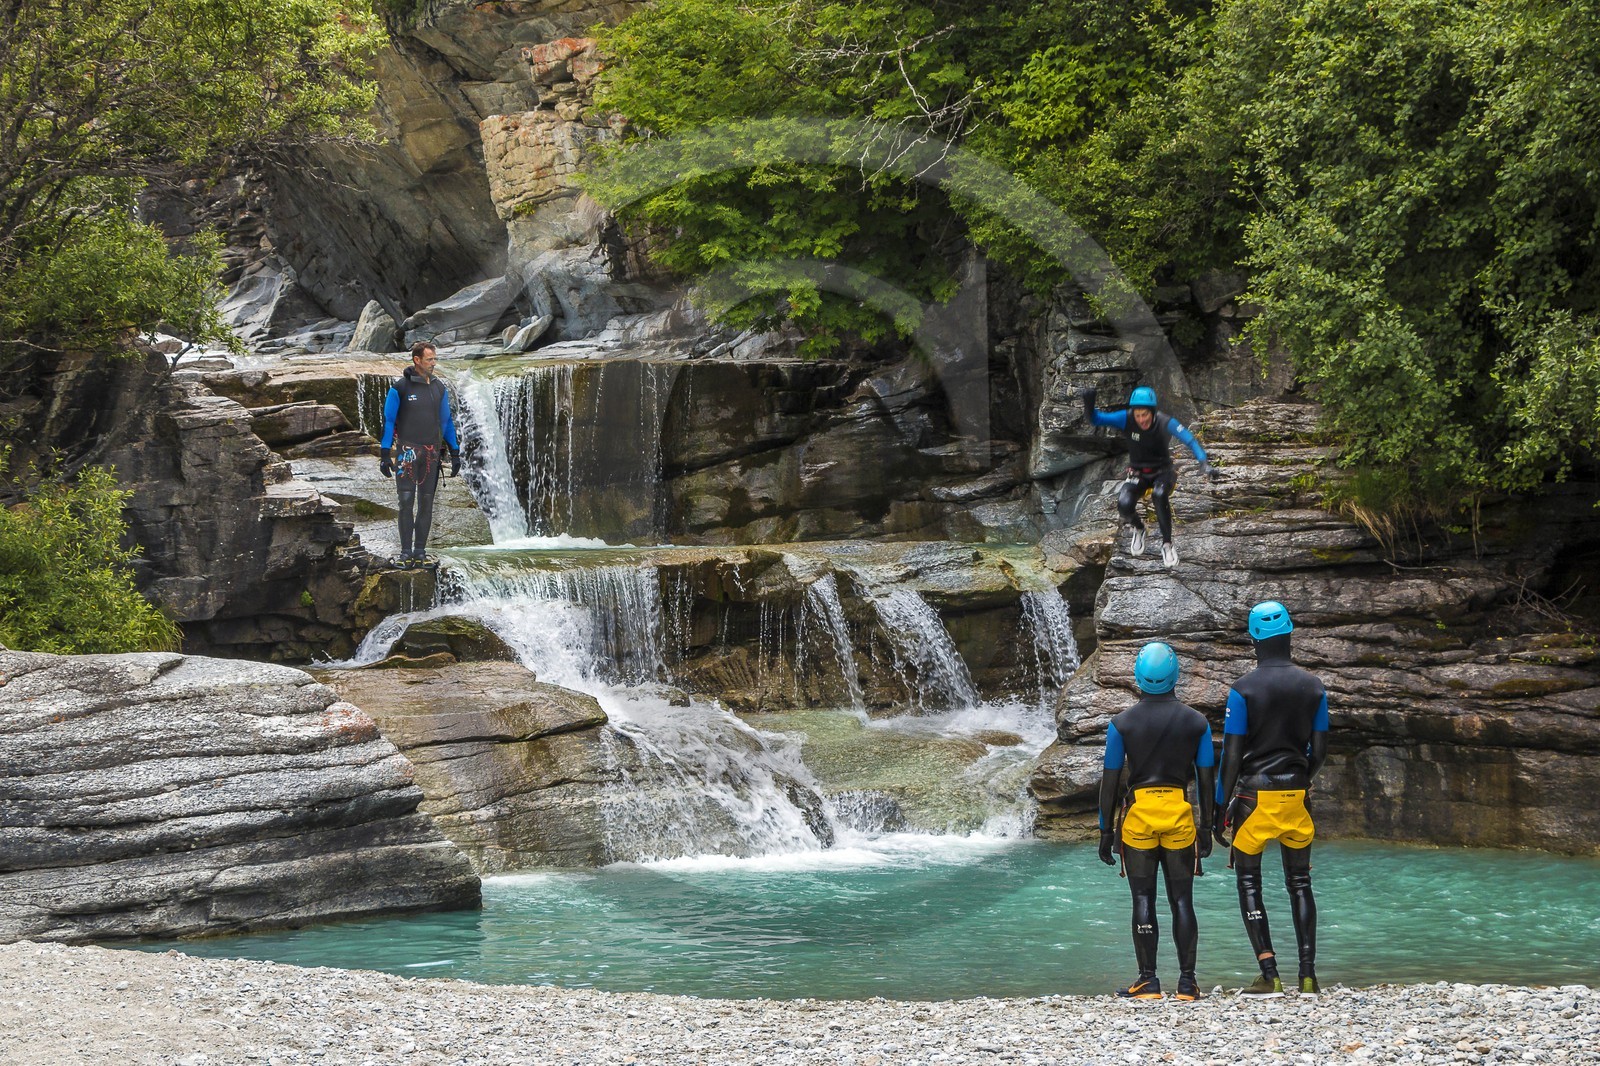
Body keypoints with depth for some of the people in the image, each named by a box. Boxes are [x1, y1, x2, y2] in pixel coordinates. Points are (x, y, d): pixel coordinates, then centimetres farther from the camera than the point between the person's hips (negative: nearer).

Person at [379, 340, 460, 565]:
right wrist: (384, 455, -8)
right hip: (407, 451, -4)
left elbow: (446, 421, 15)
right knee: (407, 501, -9)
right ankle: (406, 552, -5)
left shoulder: (439, 388, 9)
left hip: (431, 452, 4)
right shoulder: (400, 387, -5)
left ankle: (419, 551, 9)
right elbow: (388, 420, -3)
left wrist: (455, 453, 12)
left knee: (426, 503, 4)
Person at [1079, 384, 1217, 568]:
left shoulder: (1165, 423, -22)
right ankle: (1138, 528, 11)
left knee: (1159, 494, -38)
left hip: (1162, 472, -2)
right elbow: (1095, 418, -18)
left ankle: (1167, 544, -19)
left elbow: (1190, 441, -29)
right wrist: (1088, 402, -39)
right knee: (1124, 505, -28)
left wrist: (1204, 463, -45)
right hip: (1138, 475, 2)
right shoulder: (1126, 419, -18)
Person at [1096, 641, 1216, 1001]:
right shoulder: (1196, 722, 1)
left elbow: (1110, 780, -3)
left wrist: (1105, 830, 2)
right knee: (1182, 901, 5)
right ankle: (1187, 982, 4)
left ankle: (1148, 981, 3)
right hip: (1180, 814, 1)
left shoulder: (1122, 724, -3)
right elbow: (1206, 778, 2)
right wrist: (1206, 826, 9)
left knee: (1143, 901, 4)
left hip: (1139, 814, -1)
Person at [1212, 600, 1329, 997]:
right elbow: (1320, 749, 6)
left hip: (1254, 795, -4)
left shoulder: (1243, 689, -8)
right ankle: (1308, 975, 6)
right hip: (1296, 795, 4)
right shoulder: (1313, 686, 3)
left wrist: (1221, 808, -4)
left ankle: (1269, 975, -6)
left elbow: (1231, 754, -10)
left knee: (1249, 884, 3)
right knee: (1300, 883, 11)